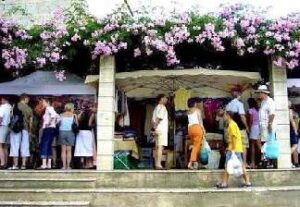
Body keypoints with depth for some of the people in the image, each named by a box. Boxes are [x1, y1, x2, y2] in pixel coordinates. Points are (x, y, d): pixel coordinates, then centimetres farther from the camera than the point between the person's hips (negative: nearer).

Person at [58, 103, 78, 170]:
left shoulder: (61, 115, 5)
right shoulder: (73, 115, 0)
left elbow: (58, 123, 3)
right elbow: (76, 124, 0)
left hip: (62, 132, 2)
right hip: (70, 132, -2)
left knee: (63, 150, 5)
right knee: (69, 150, 3)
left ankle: (64, 166, 2)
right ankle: (68, 166, 1)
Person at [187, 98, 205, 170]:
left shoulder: (188, 112, 15)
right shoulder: (197, 110, 0)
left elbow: (188, 121, 7)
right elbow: (200, 120, -5)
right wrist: (203, 129, 0)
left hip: (190, 128, 6)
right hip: (197, 127, -6)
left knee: (195, 145, 15)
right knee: (196, 146, -6)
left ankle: (195, 162, 12)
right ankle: (191, 162, -16)